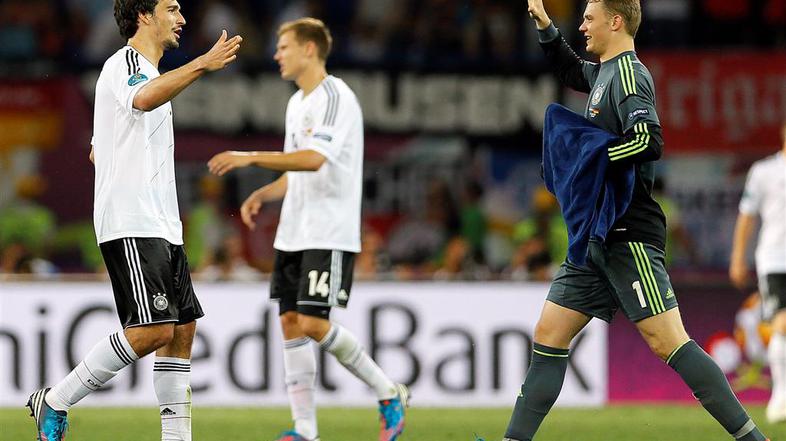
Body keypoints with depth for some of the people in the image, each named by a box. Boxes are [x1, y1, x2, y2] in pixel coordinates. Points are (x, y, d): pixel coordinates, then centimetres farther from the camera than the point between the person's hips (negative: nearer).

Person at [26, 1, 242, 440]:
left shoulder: (145, 70, 24)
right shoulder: (124, 64, -8)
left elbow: (98, 152, 32)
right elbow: (143, 99, -35)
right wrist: (203, 64, -41)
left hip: (161, 227, 11)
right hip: (131, 225, -11)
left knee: (183, 327, 5)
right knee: (153, 330, -17)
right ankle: (55, 402, -8)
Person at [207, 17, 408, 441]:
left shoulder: (334, 97, -13)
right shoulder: (297, 103, 17)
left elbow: (313, 160, -27)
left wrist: (250, 157, -28)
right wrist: (262, 195, 8)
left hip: (329, 234, -9)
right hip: (294, 232, 9)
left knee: (313, 323, -15)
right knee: (291, 323, 2)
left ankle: (389, 394, 2)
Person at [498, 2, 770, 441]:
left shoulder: (628, 75, -12)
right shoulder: (606, 72, 16)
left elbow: (651, 141, -26)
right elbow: (573, 72, 40)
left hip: (629, 235, -10)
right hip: (598, 235, 10)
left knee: (666, 340, -15)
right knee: (549, 334, 8)